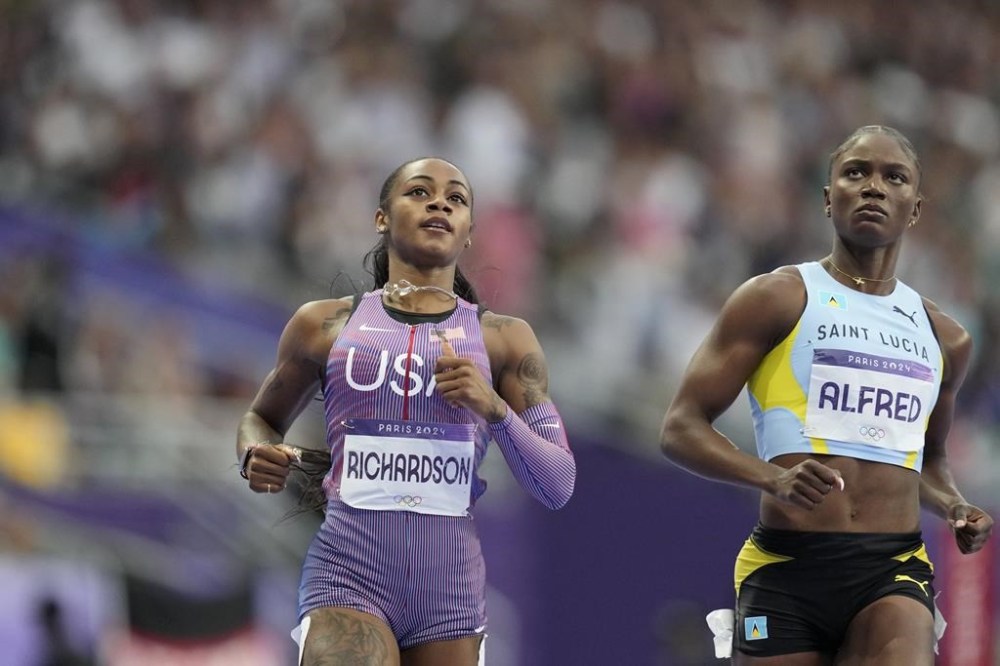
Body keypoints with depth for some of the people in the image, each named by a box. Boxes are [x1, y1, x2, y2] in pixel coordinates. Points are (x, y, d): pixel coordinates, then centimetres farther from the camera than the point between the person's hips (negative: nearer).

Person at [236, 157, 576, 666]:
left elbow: (557, 488, 5)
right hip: (347, 571, -2)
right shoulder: (324, 325, 8)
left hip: (452, 582, 2)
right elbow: (261, 419, 23)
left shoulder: (504, 338, 8)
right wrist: (256, 457, -1)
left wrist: (494, 410, -11)